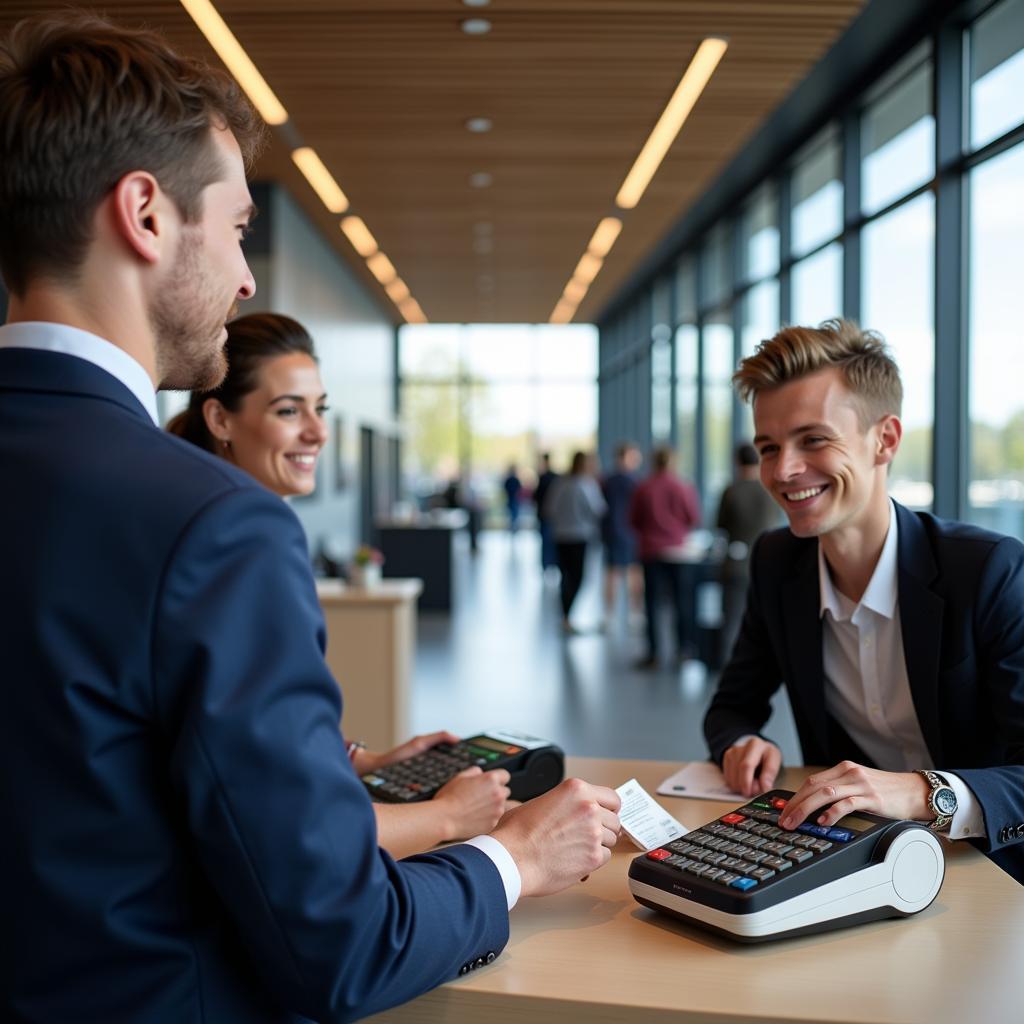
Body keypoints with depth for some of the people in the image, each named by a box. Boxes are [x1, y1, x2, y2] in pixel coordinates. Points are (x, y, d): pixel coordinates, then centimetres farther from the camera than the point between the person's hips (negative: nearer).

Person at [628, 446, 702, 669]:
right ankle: (684, 648, 12)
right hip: (677, 550, 0)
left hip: (650, 550, 0)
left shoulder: (642, 489, -6)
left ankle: (653, 653, 3)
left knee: (652, 602, 4)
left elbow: (633, 521, 3)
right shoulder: (682, 488, -8)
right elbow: (694, 519, -2)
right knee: (681, 600, 10)